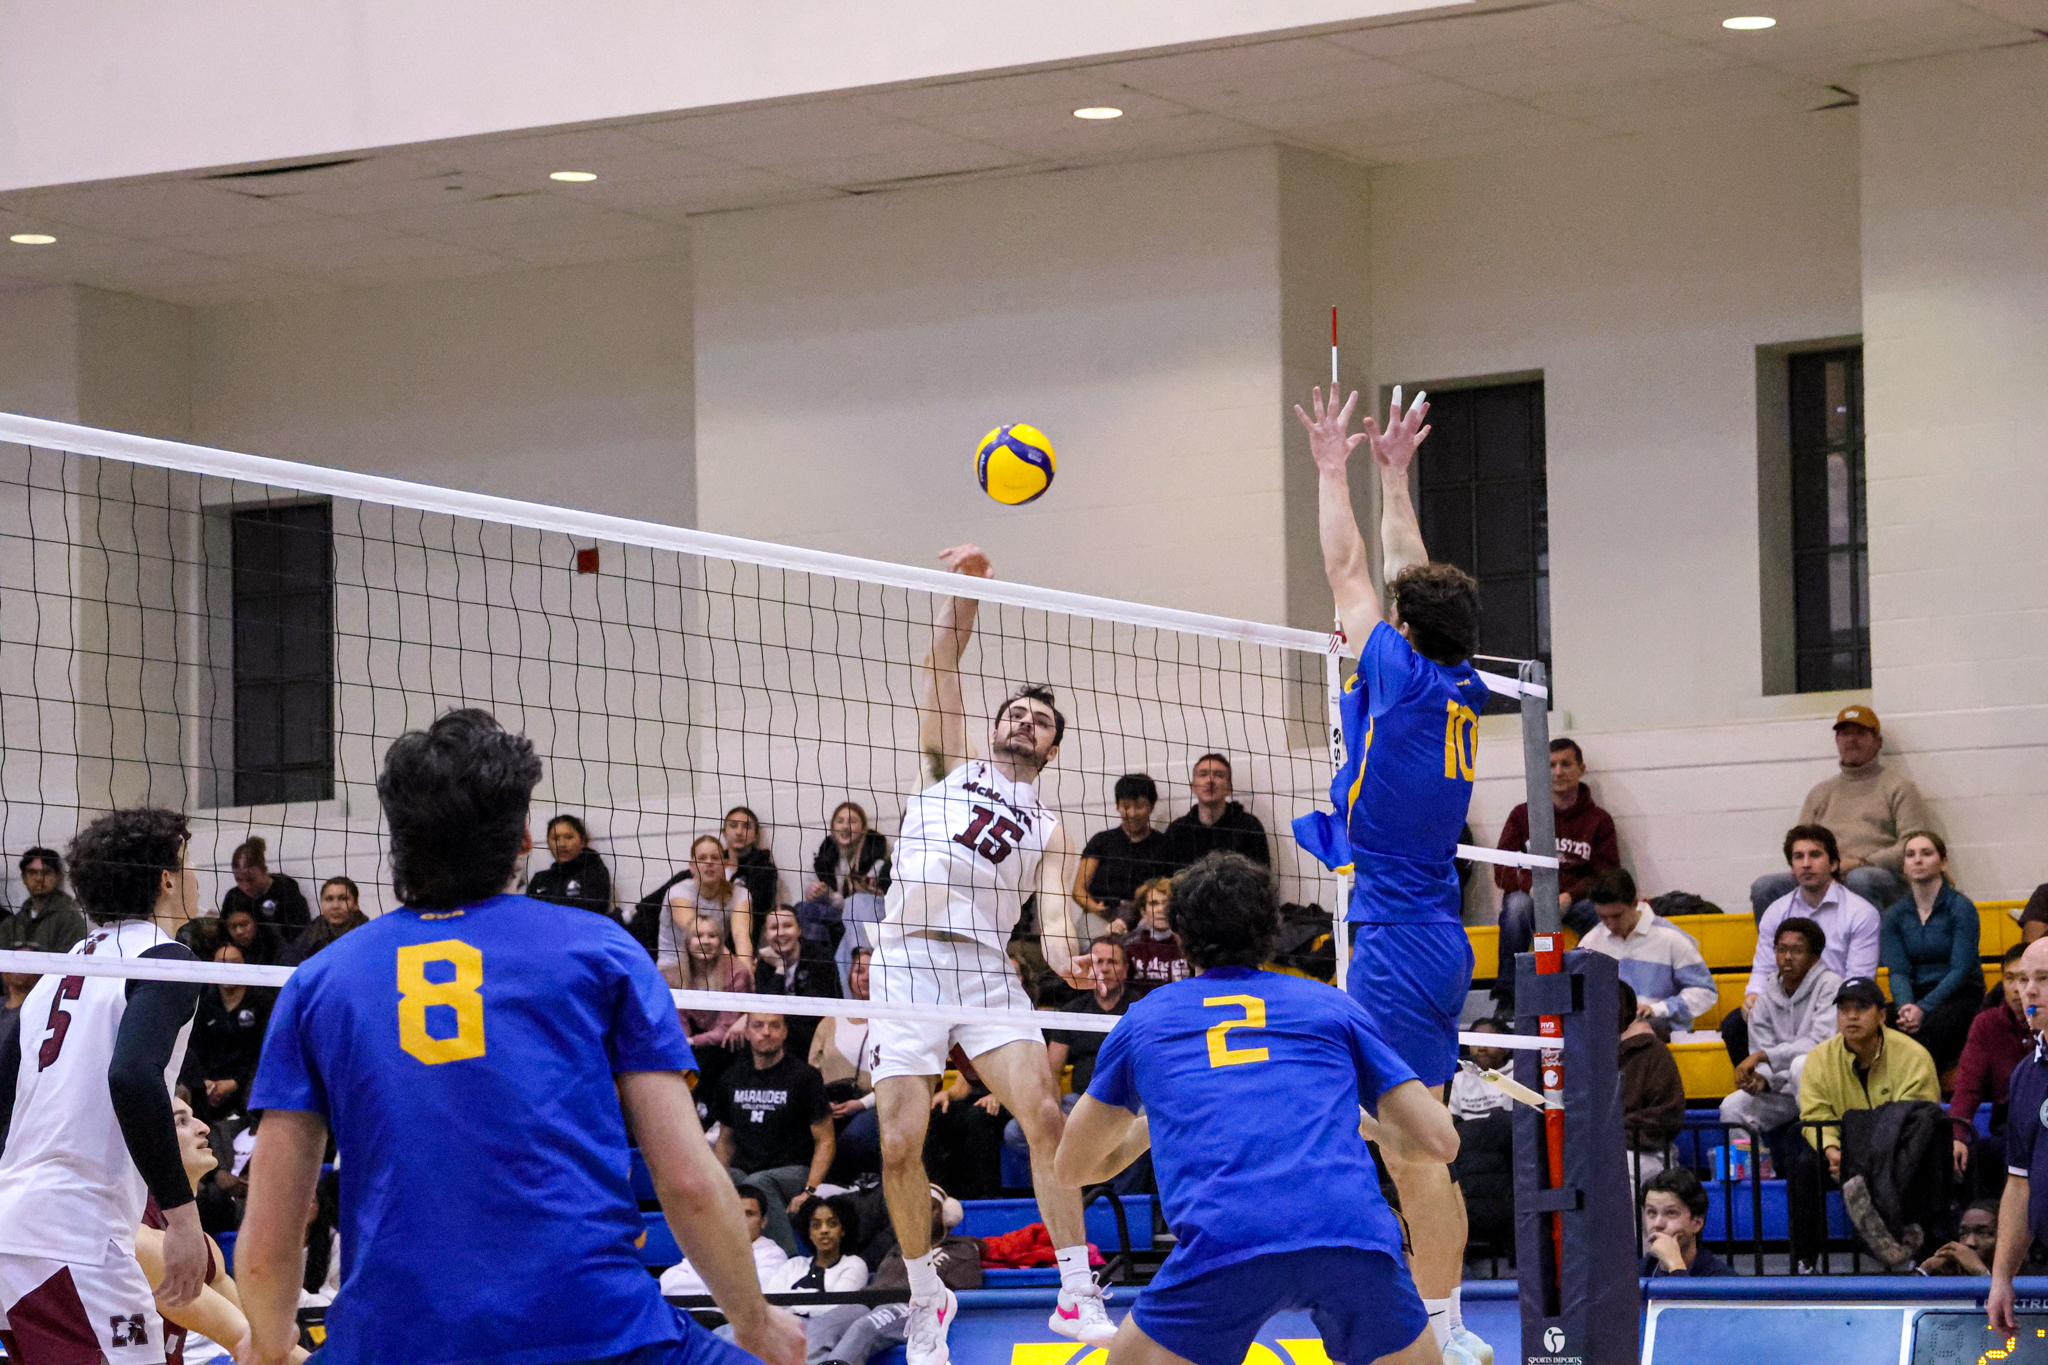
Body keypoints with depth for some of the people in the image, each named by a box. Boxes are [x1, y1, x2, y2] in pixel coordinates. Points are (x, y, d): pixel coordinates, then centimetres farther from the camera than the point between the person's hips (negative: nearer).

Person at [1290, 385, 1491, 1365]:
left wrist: (1333, 467, 10)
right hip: (1437, 941, 9)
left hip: (1396, 943, -9)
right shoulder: (1461, 690, 8)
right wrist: (1392, 475, 29)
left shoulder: (1407, 681, -12)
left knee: (1410, 1143, -9)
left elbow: (1346, 572, -1)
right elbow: (1410, 581, 22)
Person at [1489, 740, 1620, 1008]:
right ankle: (1505, 999, -36)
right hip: (1531, 898, 0)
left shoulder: (1599, 820, 14)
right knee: (1517, 904, -36)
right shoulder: (1523, 815, 15)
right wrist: (1533, 888, -15)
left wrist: (1570, 896, -15)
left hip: (1576, 903, 0)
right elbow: (1502, 871, 7)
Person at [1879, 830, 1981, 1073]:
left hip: (1960, 996, -4)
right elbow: (1898, 972, 1)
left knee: (1926, 1031, -39)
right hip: (1914, 995, 4)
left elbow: (1960, 970, -11)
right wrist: (1906, 1006, -22)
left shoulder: (1961, 908, -4)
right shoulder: (1895, 914, 9)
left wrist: (1922, 1008, -24)